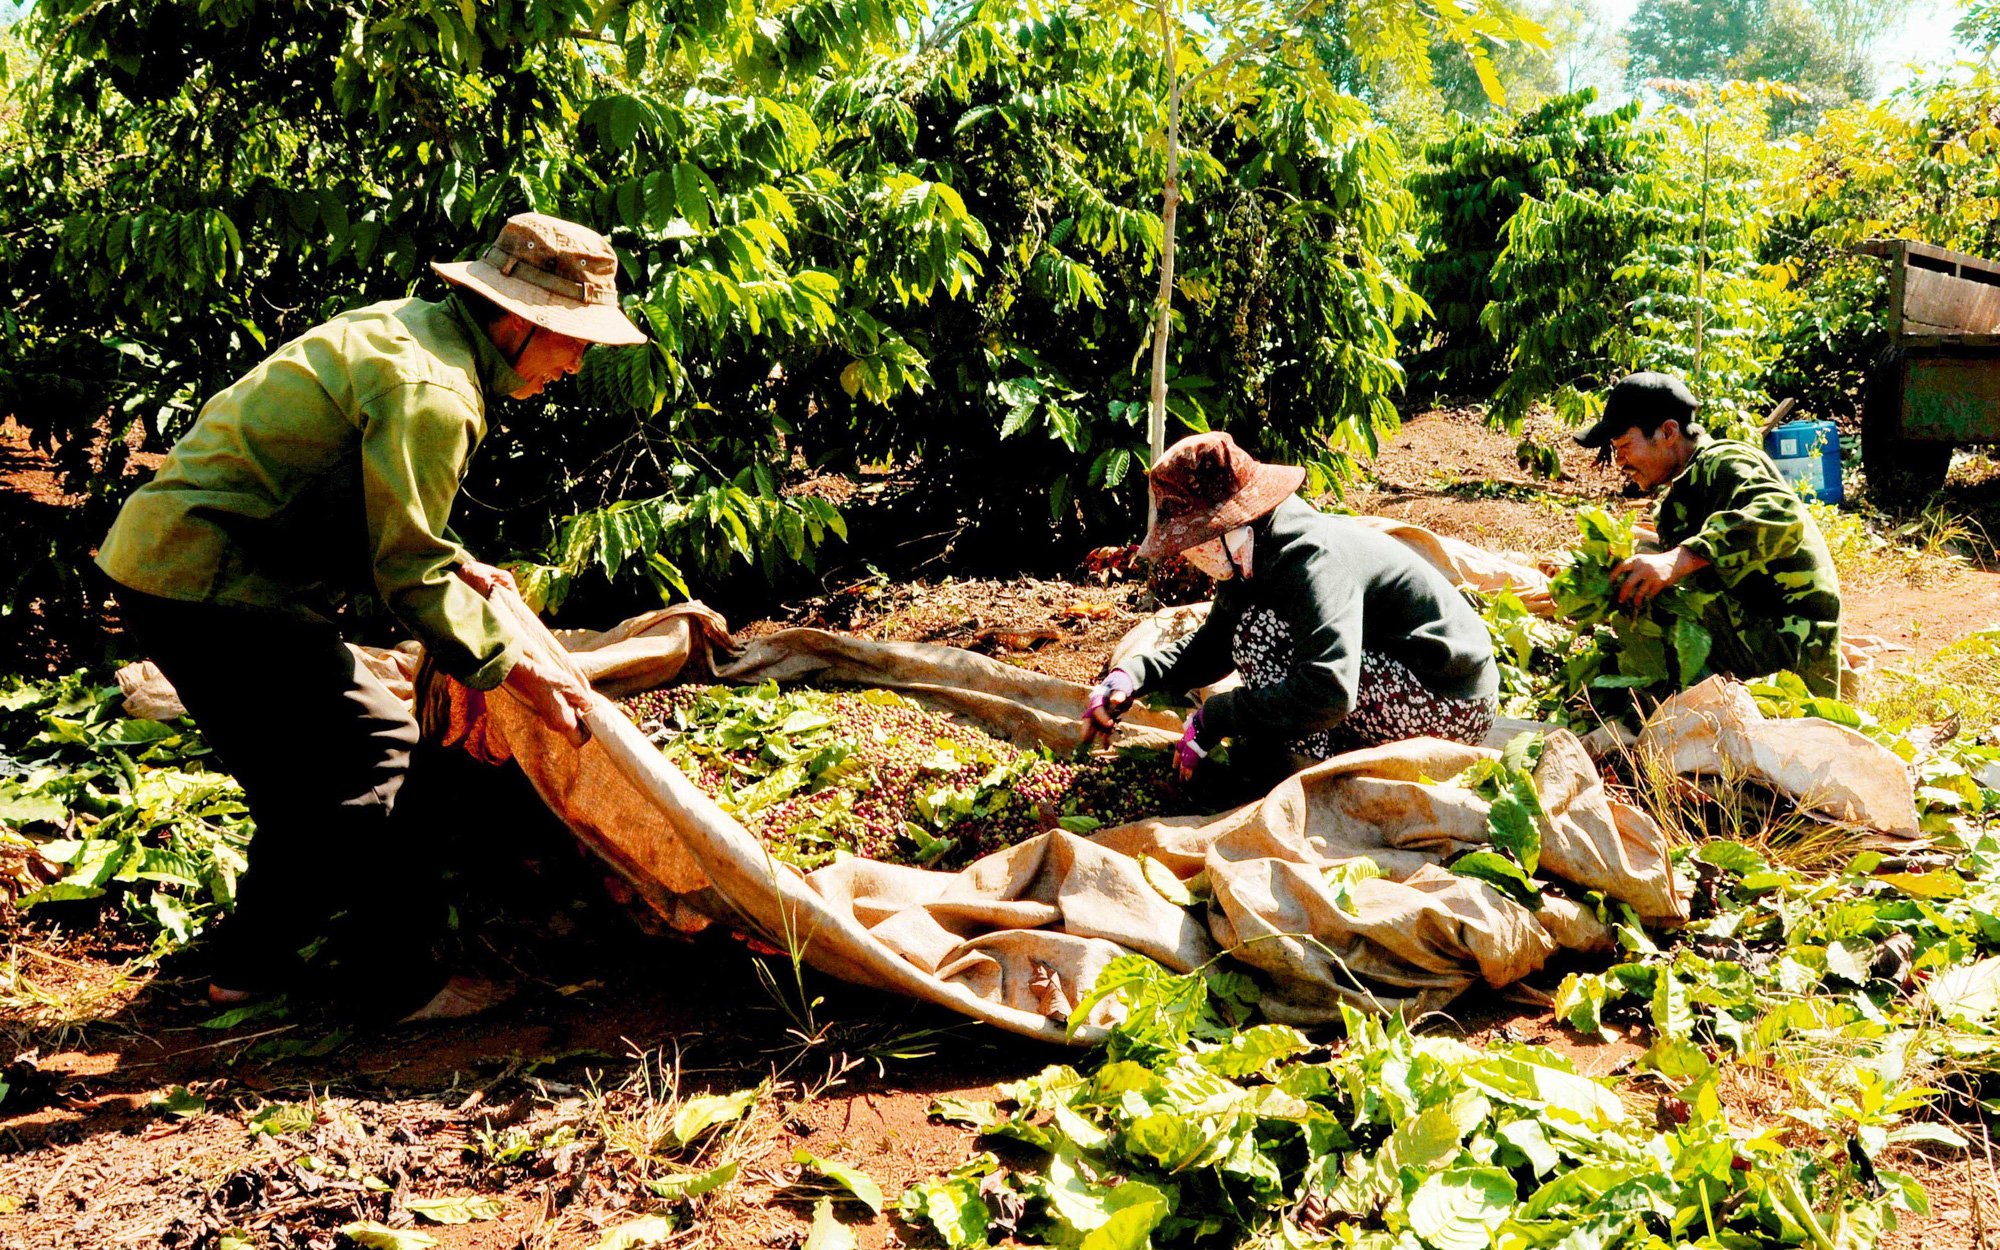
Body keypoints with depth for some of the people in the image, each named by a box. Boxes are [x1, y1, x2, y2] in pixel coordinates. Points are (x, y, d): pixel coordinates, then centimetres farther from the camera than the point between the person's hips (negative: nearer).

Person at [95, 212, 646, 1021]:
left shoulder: (408, 326, 13)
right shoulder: (434, 390, -20)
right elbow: (408, 574, -18)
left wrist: (453, 566, 21)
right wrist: (514, 668, -12)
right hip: (208, 581, -11)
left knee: (307, 764, 20)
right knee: (378, 747, -6)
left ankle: (252, 962, 32)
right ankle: (392, 981, 3)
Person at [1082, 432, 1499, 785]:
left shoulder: (1312, 561, -28)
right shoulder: (1255, 553, 2)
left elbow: (1327, 694, -39)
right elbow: (1210, 645, 11)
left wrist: (1213, 720, -29)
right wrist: (1133, 676, -6)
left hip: (1456, 703, -9)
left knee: (1259, 634, -20)